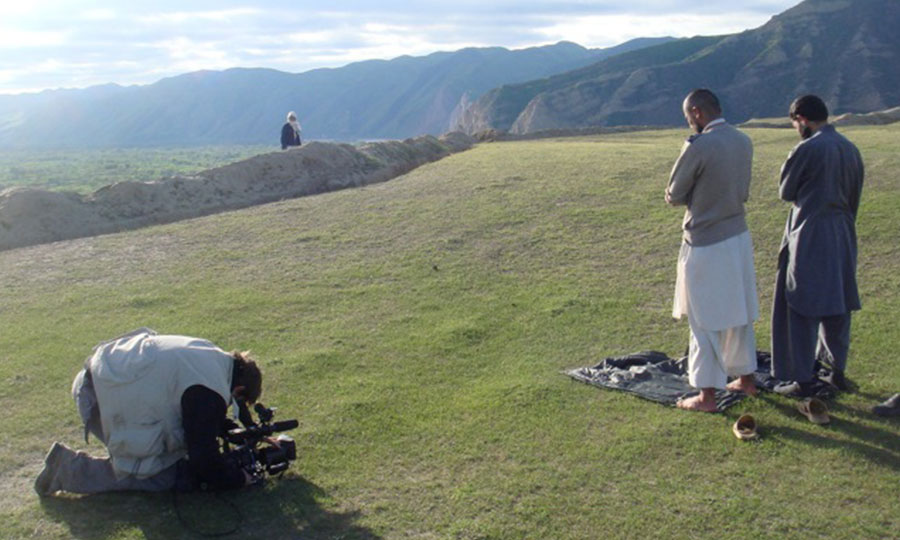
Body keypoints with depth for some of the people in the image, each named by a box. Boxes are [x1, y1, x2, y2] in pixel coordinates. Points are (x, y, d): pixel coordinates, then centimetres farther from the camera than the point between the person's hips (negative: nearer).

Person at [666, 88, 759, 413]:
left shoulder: (698, 147, -20)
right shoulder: (743, 142, 4)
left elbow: (673, 197, -11)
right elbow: (743, 192, 13)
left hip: (706, 244, -7)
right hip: (738, 236, 7)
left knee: (704, 322, 3)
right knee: (739, 313, 19)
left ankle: (707, 395, 10)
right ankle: (746, 378, 32)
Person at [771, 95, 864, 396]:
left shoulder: (807, 149, -15)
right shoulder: (850, 150, 8)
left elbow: (785, 192, -5)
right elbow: (854, 198, 15)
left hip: (809, 238, -7)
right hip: (843, 238, 7)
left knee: (802, 310, 1)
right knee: (836, 308, 16)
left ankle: (804, 380, 5)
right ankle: (838, 372, 26)